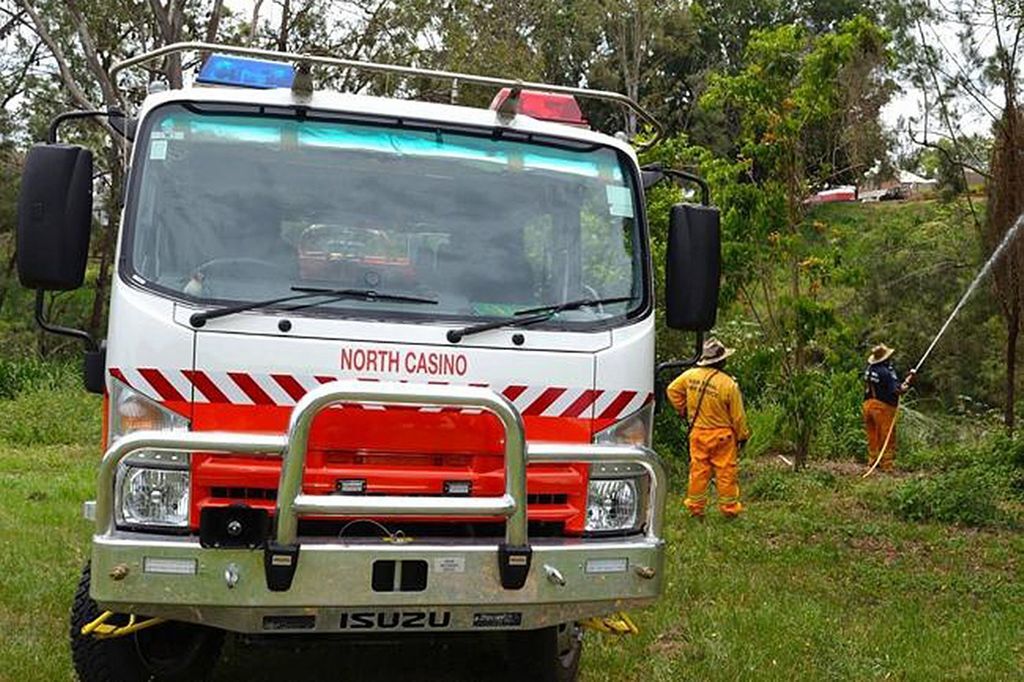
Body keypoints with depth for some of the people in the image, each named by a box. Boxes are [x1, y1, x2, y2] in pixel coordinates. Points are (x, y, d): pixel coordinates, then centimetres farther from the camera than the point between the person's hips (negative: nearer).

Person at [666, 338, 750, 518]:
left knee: (698, 470, 11)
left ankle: (695, 507, 18)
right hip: (721, 435, -4)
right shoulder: (728, 384, -18)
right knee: (726, 472, 7)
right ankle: (729, 508, 14)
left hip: (697, 432, 4)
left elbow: (672, 390, 9)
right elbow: (738, 415, -10)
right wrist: (743, 436, 4)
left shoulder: (691, 375, -6)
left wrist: (683, 410, 20)